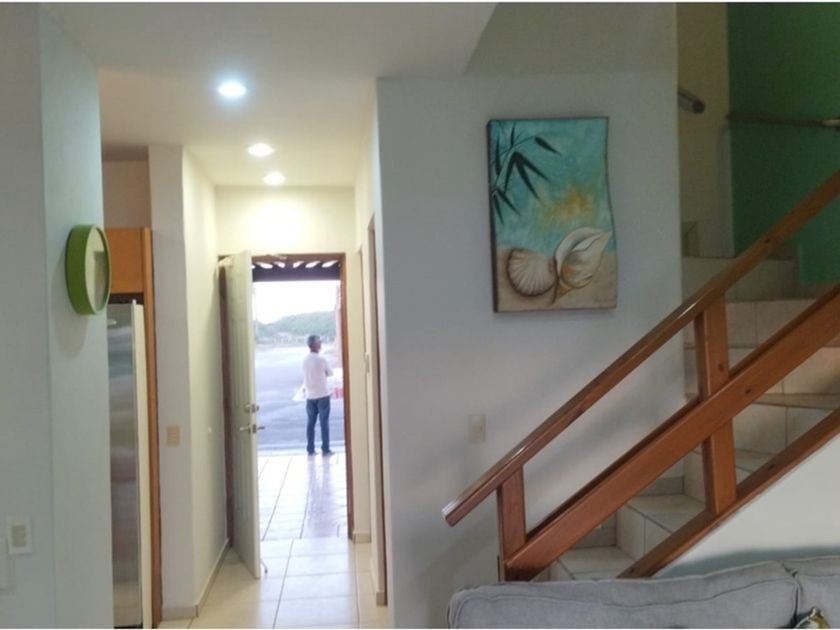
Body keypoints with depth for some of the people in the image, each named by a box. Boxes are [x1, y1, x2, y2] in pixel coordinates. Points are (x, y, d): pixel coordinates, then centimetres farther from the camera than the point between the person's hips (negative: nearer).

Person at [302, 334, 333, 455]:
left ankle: (310, 449, 11)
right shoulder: (321, 360, -15)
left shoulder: (305, 360, 2)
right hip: (322, 395, -5)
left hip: (310, 396, 5)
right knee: (324, 422, 2)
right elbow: (330, 373, -1)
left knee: (310, 422, 9)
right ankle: (325, 449, 4)